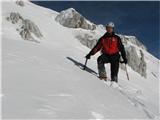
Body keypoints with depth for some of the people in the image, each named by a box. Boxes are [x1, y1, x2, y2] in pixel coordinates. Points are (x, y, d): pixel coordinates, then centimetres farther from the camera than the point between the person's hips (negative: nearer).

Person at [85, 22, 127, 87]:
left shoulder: (116, 38, 8)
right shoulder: (103, 38, 12)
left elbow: (121, 48, 6)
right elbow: (97, 47, 11)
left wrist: (124, 58, -2)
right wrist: (90, 54, 0)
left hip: (114, 56, -1)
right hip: (106, 55, 1)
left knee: (114, 68, -17)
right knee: (100, 59, -29)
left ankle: (114, 80, -16)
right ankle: (103, 76, -29)